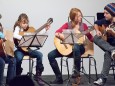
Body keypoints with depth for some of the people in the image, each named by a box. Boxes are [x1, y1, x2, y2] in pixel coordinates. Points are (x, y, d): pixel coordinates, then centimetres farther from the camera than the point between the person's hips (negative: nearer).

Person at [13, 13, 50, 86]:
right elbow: (15, 35, -23)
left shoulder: (29, 29, 11)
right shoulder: (18, 28, -2)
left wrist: (45, 29, 6)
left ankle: (38, 76, -8)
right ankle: (17, 75, -7)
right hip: (20, 49, -4)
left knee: (39, 54, -16)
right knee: (19, 58, -34)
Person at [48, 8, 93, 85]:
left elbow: (91, 39, 5)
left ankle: (77, 73, -24)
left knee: (75, 47, -41)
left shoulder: (83, 25, 4)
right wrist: (60, 36, -28)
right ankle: (59, 78, -10)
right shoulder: (67, 25, 3)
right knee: (51, 55, -16)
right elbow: (56, 33, -9)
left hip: (79, 47, -2)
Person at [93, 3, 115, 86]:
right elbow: (96, 23, 18)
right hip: (108, 45, 6)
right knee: (96, 38, -19)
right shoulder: (105, 21, 0)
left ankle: (103, 78, -33)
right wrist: (97, 31, 0)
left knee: (108, 54, -37)